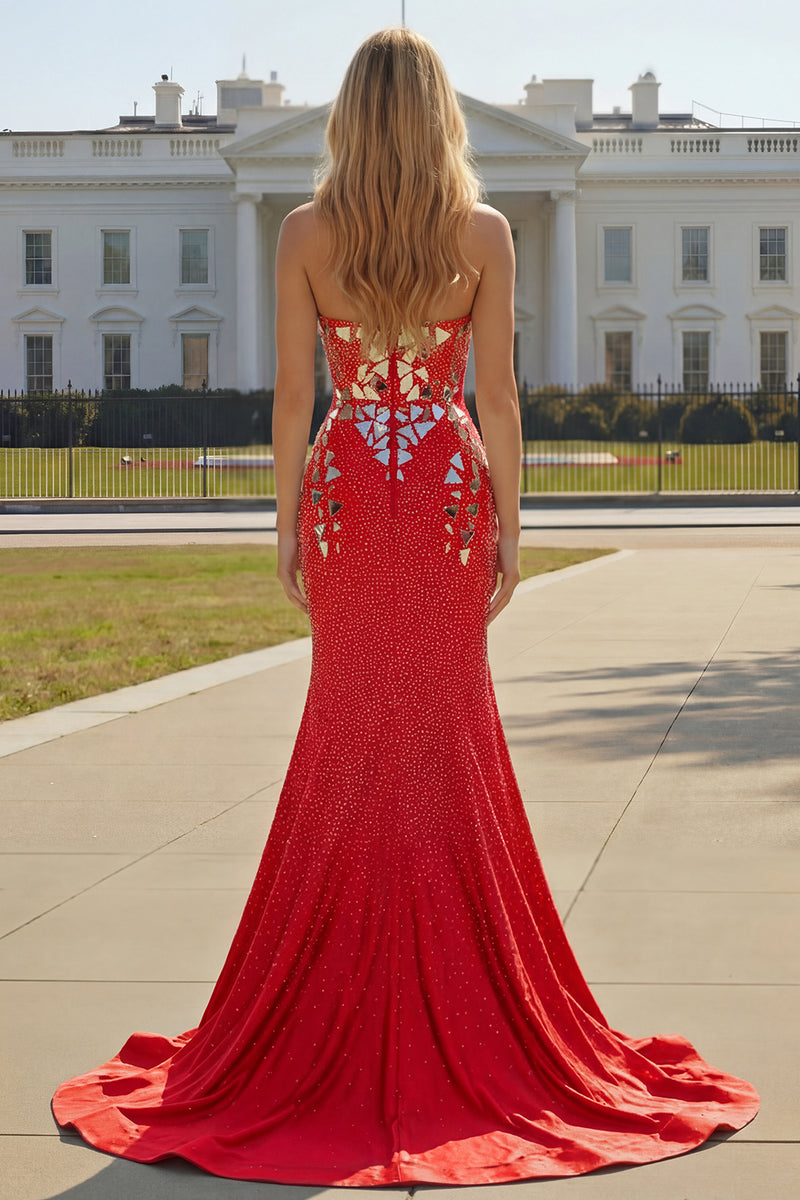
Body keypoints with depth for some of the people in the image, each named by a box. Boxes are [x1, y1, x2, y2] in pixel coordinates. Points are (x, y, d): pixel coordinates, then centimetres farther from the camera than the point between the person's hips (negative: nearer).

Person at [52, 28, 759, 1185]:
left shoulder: (305, 231, -2)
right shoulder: (484, 230, -4)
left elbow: (293, 392, -3)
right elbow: (498, 393, -6)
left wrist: (288, 524, 3)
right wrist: (510, 525, 0)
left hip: (345, 492, 1)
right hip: (448, 492, 0)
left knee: (350, 729, 9)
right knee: (453, 725, 8)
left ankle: (342, 1012, 14)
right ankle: (462, 1005, 13)